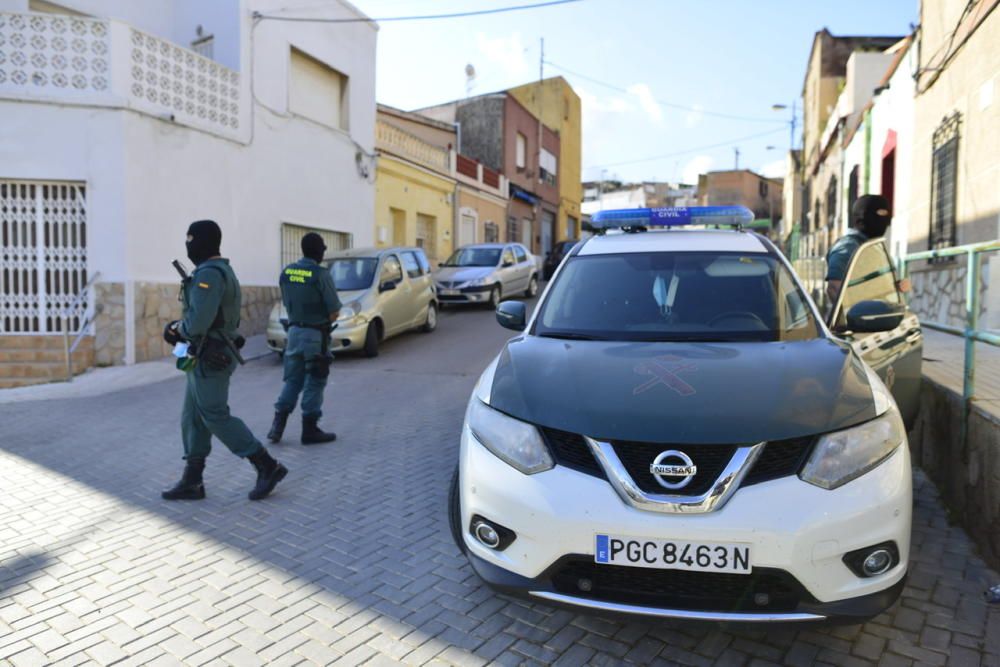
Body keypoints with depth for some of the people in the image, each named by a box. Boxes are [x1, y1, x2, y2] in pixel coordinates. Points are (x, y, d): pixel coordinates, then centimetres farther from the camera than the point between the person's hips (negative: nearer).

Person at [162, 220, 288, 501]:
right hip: (209, 356, 10)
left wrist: (178, 328, -5)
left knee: (216, 418, -5)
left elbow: (198, 321, -26)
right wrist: (181, 328, 7)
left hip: (209, 359, -10)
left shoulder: (208, 273, -18)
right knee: (192, 418, 12)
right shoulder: (220, 270, 16)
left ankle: (267, 467, -1)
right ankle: (191, 482, 18)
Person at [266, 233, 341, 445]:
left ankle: (278, 424, 9)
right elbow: (334, 312, -13)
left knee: (293, 380, 15)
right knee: (314, 382, 4)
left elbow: (287, 303, 12)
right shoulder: (321, 274, -15)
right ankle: (309, 429, 10)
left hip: (294, 331, 6)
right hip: (316, 334, -6)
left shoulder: (286, 272, 3)